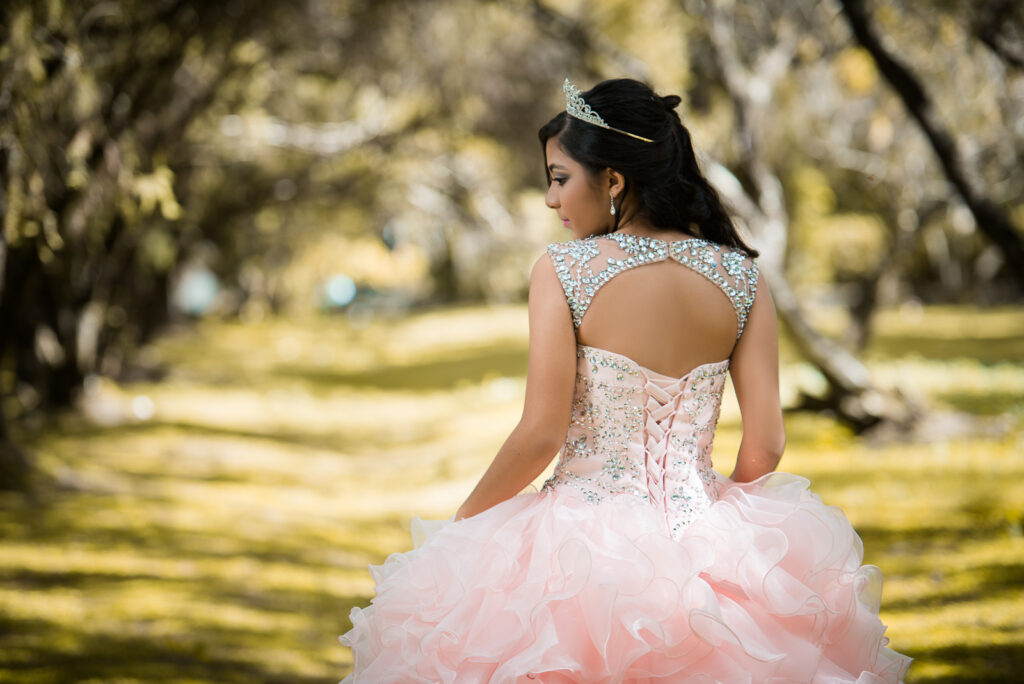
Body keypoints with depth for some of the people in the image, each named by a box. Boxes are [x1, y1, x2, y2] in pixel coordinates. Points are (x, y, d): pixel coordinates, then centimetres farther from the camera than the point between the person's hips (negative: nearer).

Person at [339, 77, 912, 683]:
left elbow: (540, 436, -12)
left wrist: (463, 520, 4)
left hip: (588, 536, -3)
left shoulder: (562, 269, -10)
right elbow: (765, 446, -1)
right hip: (701, 533, 3)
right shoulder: (740, 276, 0)